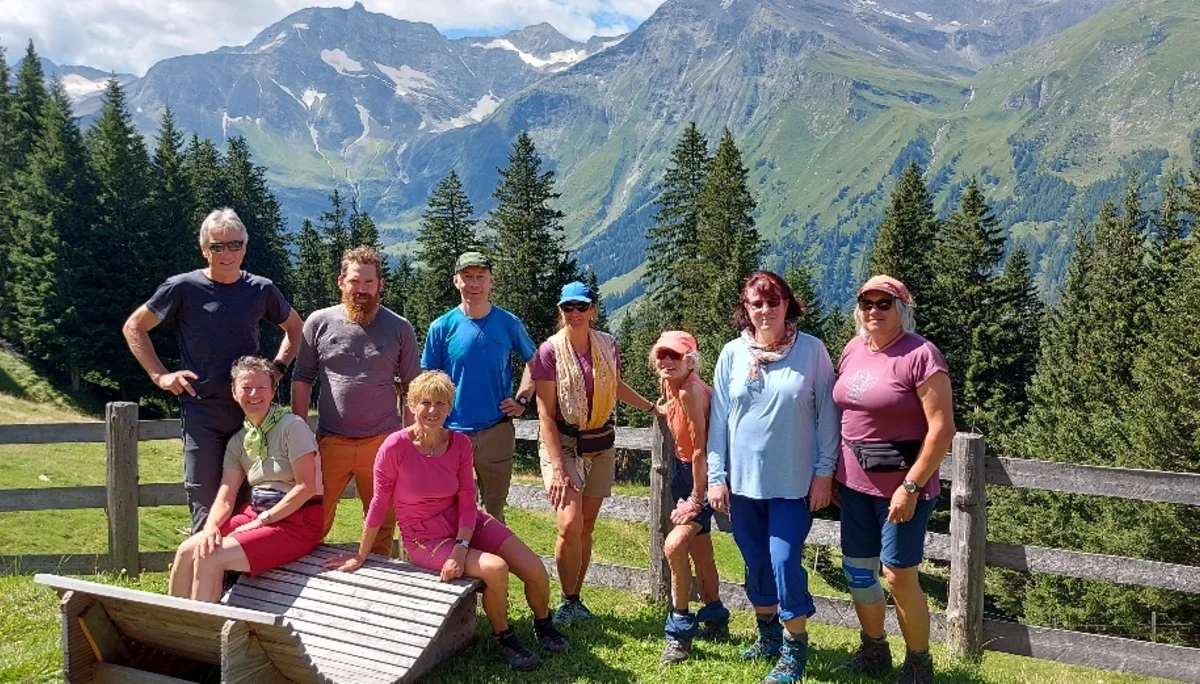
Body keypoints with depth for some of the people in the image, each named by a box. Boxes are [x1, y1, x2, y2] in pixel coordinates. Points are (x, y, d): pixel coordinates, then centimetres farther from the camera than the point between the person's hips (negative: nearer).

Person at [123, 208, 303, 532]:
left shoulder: (261, 290, 4)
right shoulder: (183, 288, -3)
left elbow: (294, 328, 20)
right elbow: (134, 327, 6)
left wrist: (278, 368, 6)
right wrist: (160, 375, -3)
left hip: (250, 410, 2)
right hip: (202, 411, -2)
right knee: (206, 505, -1)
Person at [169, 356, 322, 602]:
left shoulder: (292, 427, -10)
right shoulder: (238, 441, 10)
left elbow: (306, 487, -16)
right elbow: (226, 497, 4)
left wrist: (262, 521, -15)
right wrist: (211, 526, -17)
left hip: (297, 523, -7)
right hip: (255, 514, 7)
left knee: (209, 558, -21)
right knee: (187, 551, -9)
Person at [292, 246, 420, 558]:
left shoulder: (399, 329, 3)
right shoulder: (319, 323, 3)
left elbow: (412, 388, 7)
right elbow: (302, 379, 7)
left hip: (383, 441, 0)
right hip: (331, 441, 0)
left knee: (383, 524, 8)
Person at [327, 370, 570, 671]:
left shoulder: (460, 443, -7)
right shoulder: (396, 446, -20)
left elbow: (467, 503, -7)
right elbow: (379, 504, -11)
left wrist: (461, 548, -20)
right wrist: (361, 556, -3)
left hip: (465, 524, 4)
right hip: (425, 539, -4)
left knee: (535, 570, -8)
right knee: (495, 568, -27)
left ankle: (543, 624, 25)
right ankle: (504, 638, 1)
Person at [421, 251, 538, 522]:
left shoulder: (509, 323, 0)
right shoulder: (442, 327, -2)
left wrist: (522, 399, 3)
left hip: (497, 432, 1)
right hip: (451, 433, 0)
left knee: (494, 510, 11)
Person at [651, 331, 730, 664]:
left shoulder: (690, 390, -26)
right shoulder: (670, 385, -1)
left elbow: (700, 449, -25)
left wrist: (696, 499, -21)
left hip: (704, 474, -10)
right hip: (684, 468, 10)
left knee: (675, 544, -21)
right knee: (699, 548, 19)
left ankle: (680, 630, -6)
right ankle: (715, 620, 36)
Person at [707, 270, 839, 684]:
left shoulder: (812, 350, -6)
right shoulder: (733, 353, 0)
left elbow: (826, 414, -3)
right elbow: (718, 418, 3)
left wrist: (824, 472, -5)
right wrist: (716, 476, 1)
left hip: (794, 482, -3)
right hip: (743, 479, 3)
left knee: (784, 562, -6)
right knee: (756, 563, 14)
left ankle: (794, 648, 13)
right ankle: (767, 634, 35)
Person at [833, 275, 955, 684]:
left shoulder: (920, 355, -15)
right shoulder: (852, 350, 6)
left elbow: (942, 429, -18)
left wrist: (910, 486, -20)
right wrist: (832, 472, 13)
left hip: (901, 484, -7)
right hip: (855, 482, 7)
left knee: (899, 576, -1)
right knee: (857, 569, 14)